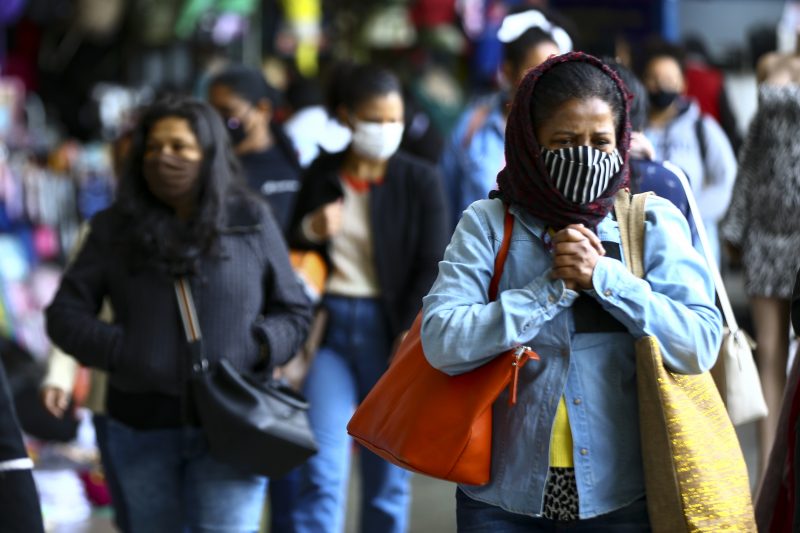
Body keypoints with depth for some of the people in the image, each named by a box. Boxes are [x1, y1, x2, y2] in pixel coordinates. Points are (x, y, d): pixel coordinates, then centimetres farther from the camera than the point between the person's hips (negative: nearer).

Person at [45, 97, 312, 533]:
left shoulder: (251, 222, 3)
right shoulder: (115, 228, 5)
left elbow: (294, 313, 8)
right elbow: (65, 314, 2)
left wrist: (257, 348, -12)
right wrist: (124, 354, -13)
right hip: (143, 427, 2)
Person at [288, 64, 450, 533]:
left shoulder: (420, 181, 2)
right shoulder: (321, 175, 8)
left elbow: (433, 269, -3)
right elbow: (292, 253, 16)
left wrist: (412, 336, -15)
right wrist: (310, 232, -6)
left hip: (390, 329, -1)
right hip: (330, 324, 1)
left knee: (388, 475, 5)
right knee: (322, 472, -9)